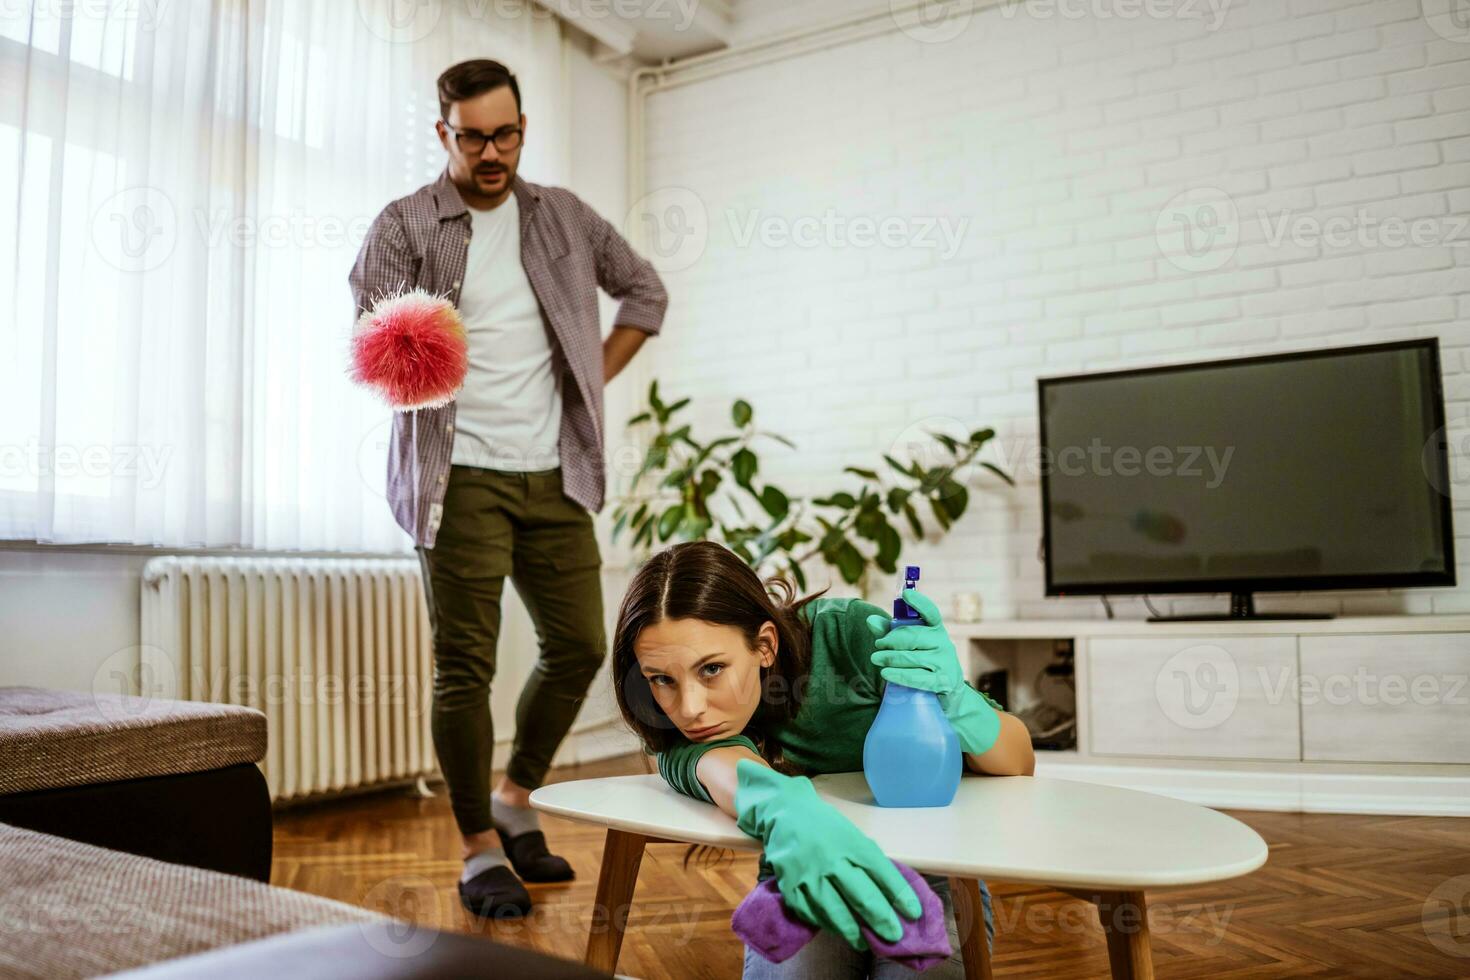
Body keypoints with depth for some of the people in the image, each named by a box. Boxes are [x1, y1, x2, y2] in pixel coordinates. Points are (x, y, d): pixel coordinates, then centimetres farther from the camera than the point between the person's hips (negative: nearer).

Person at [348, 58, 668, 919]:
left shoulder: (563, 217, 12)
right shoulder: (404, 226, 0)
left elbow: (645, 291, 20)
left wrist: (595, 378, 9)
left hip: (552, 474, 4)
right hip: (462, 476, -4)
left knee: (579, 646, 5)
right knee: (466, 665, -4)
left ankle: (517, 800, 28)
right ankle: (480, 849, 13)